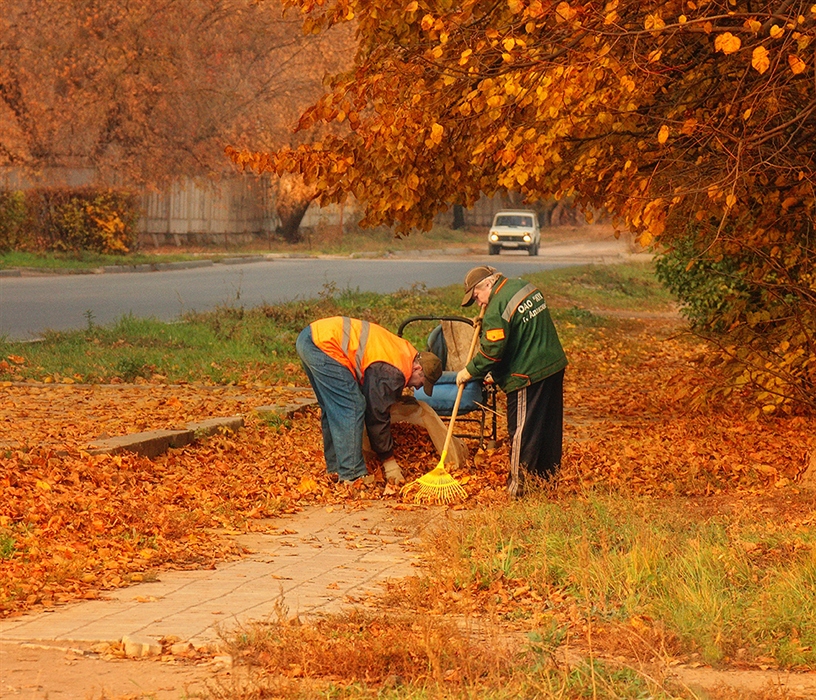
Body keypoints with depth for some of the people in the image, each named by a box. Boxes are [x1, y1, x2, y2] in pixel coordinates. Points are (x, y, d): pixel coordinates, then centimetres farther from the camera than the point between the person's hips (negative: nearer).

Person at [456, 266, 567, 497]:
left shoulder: (497, 309, -19)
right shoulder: (525, 287, 8)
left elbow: (491, 352, -18)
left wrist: (469, 371, -5)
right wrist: (485, 327, 13)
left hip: (528, 375, -9)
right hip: (554, 366, 9)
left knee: (522, 430, -1)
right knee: (549, 425, 16)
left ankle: (517, 484, 5)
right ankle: (548, 479, 26)